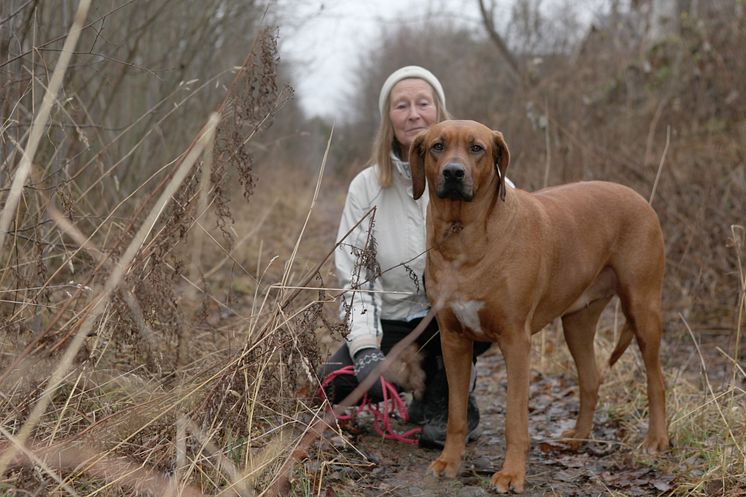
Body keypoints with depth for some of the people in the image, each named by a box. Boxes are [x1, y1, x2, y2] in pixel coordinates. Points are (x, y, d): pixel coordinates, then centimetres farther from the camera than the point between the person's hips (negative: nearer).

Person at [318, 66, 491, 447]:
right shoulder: (367, 186, 0)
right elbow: (356, 277, -2)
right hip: (396, 321, 2)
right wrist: (365, 348, -17)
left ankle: (454, 401, -13)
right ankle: (428, 374, 8)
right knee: (336, 383, -23)